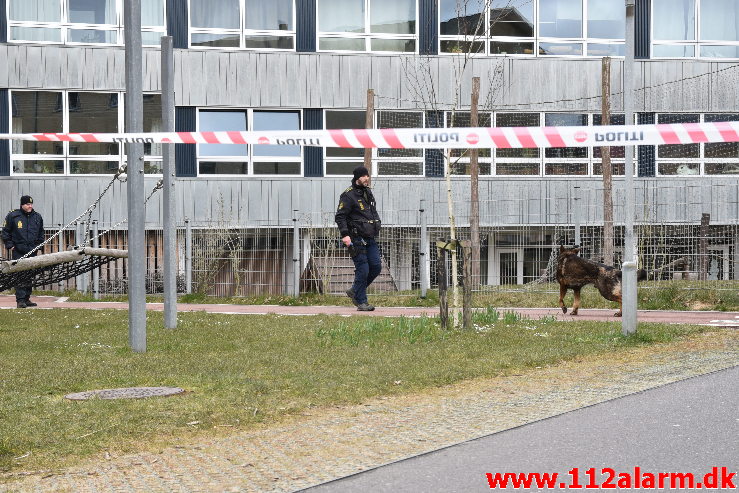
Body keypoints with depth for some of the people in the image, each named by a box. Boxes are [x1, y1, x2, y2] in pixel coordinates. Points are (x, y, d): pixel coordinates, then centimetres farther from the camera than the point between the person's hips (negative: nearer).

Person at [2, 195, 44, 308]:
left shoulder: (37, 217, 11)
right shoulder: (13, 216, -1)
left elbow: (41, 233, 24)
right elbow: (6, 231, 6)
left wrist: (39, 245, 14)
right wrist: (9, 245, -1)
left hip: (32, 252, 4)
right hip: (18, 251, -4)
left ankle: (27, 299, 14)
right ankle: (20, 300, -11)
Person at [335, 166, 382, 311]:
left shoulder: (368, 193, 16)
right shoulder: (348, 195, -10)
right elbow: (340, 216, -13)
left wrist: (377, 222, 21)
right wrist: (344, 234, -22)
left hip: (370, 239, 8)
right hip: (356, 239, -8)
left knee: (376, 266, 2)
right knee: (362, 269, -8)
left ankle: (354, 291, 20)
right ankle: (361, 302, 3)